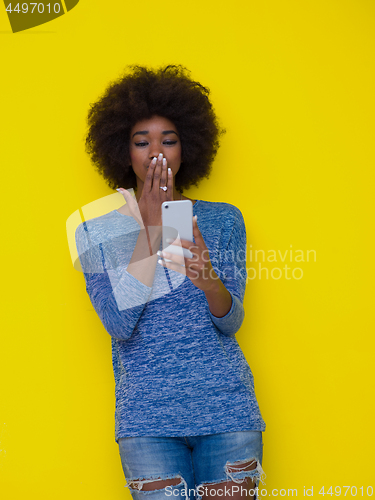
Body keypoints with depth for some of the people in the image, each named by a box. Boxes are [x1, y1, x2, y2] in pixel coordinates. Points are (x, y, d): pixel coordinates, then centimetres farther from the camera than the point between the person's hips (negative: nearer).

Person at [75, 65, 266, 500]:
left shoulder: (223, 219, 6)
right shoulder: (98, 232, 3)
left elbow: (231, 322, -1)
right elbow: (119, 323, -10)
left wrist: (209, 280, -24)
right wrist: (151, 228, -12)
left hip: (227, 408, 1)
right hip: (146, 416, -1)